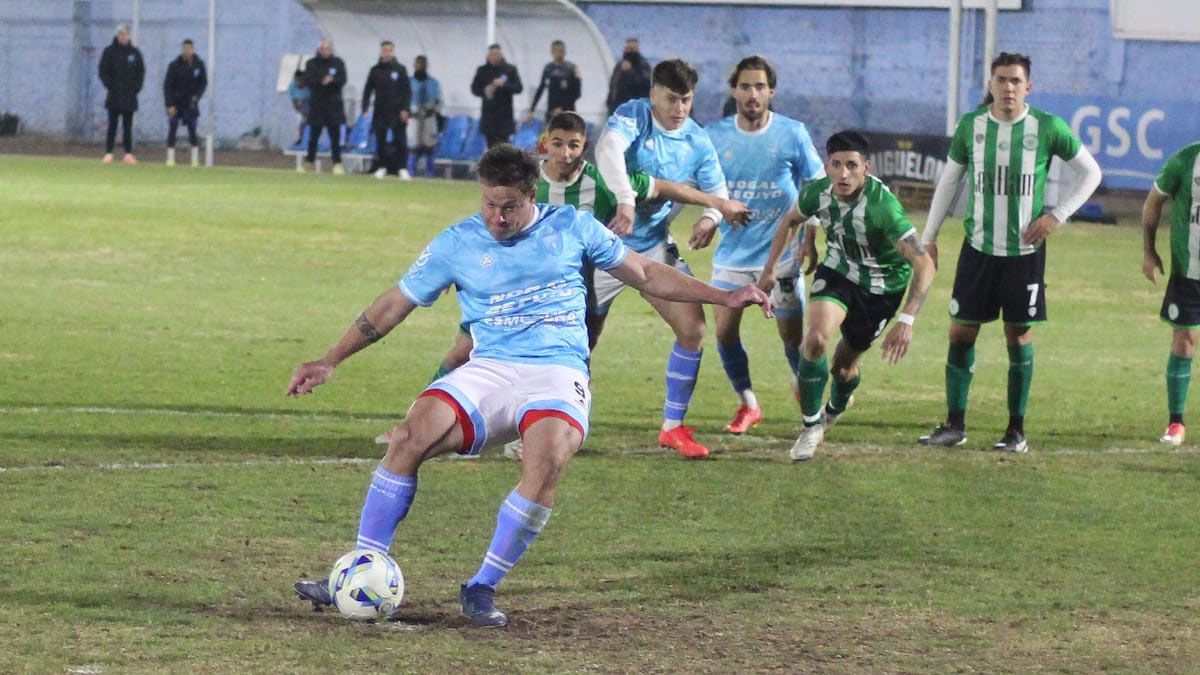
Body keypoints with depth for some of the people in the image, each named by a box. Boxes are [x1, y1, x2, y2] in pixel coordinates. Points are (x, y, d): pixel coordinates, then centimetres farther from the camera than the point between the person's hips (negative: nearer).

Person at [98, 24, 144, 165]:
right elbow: (103, 71, 1)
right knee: (112, 125, -2)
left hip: (130, 95, 2)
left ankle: (128, 154, 3)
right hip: (114, 96, -2)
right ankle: (108, 153, -1)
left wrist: (136, 87, 0)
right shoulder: (110, 51, 1)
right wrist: (109, 85, -8)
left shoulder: (135, 52, 7)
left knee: (128, 126, 3)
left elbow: (141, 71, 11)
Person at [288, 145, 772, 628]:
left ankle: (482, 589, -21)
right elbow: (393, 305, 13)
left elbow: (646, 275, 18)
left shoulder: (572, 227, 8)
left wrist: (723, 297, 16)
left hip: (557, 372, -1)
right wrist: (329, 362, 7)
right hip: (488, 371, 1)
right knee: (412, 435, -26)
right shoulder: (457, 244, 7)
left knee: (547, 460, -34)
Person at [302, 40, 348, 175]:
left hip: (334, 104, 0)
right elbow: (308, 81, -7)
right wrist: (322, 81, -22)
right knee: (314, 135, 4)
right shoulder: (311, 63, 5)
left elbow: (342, 80, -5)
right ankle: (309, 162, 12)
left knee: (335, 135, -2)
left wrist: (331, 80, -23)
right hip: (316, 105, 0)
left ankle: (337, 163, -1)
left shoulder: (338, 63, 6)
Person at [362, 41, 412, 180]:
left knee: (401, 141, -5)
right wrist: (365, 109, -1)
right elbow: (367, 91, 8)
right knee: (380, 140, 3)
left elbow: (407, 91, 1)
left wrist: (405, 109, -8)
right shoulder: (375, 71, 6)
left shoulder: (400, 69, 2)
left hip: (397, 112, -2)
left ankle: (403, 168, -3)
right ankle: (382, 167, 12)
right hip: (380, 112, 2)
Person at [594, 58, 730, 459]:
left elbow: (717, 192, 3)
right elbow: (608, 149, -35)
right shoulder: (633, 116, -16)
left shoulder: (697, 142, -1)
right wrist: (625, 200, -50)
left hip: (655, 247, 4)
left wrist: (710, 218, -21)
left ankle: (673, 426, 5)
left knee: (693, 328, -8)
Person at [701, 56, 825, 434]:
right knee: (724, 331, -4)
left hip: (782, 254, -2)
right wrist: (709, 222, -5)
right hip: (732, 255, 2)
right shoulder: (715, 136, 0)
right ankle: (747, 405, 16)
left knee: (793, 335, 0)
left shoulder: (793, 134, -5)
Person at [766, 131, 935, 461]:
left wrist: (907, 320, -44)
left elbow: (924, 265, -36)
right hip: (838, 270, 2)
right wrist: (769, 270, 2)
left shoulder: (883, 205, -36)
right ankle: (811, 426, -5)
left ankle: (836, 407, 48)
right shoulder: (817, 192, -21)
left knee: (844, 366, 9)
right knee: (817, 337, -24)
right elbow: (790, 222, 5)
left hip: (882, 286, -2)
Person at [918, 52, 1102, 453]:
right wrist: (929, 237, 10)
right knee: (960, 333, 1)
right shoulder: (970, 126, 0)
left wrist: (1058, 215, -4)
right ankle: (954, 425, 9)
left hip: (1025, 252, -2)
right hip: (978, 249, 2)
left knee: (1019, 336, 3)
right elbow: (949, 180, 12)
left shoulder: (1048, 129, -6)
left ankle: (1017, 430, 12)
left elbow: (1091, 173, 5)